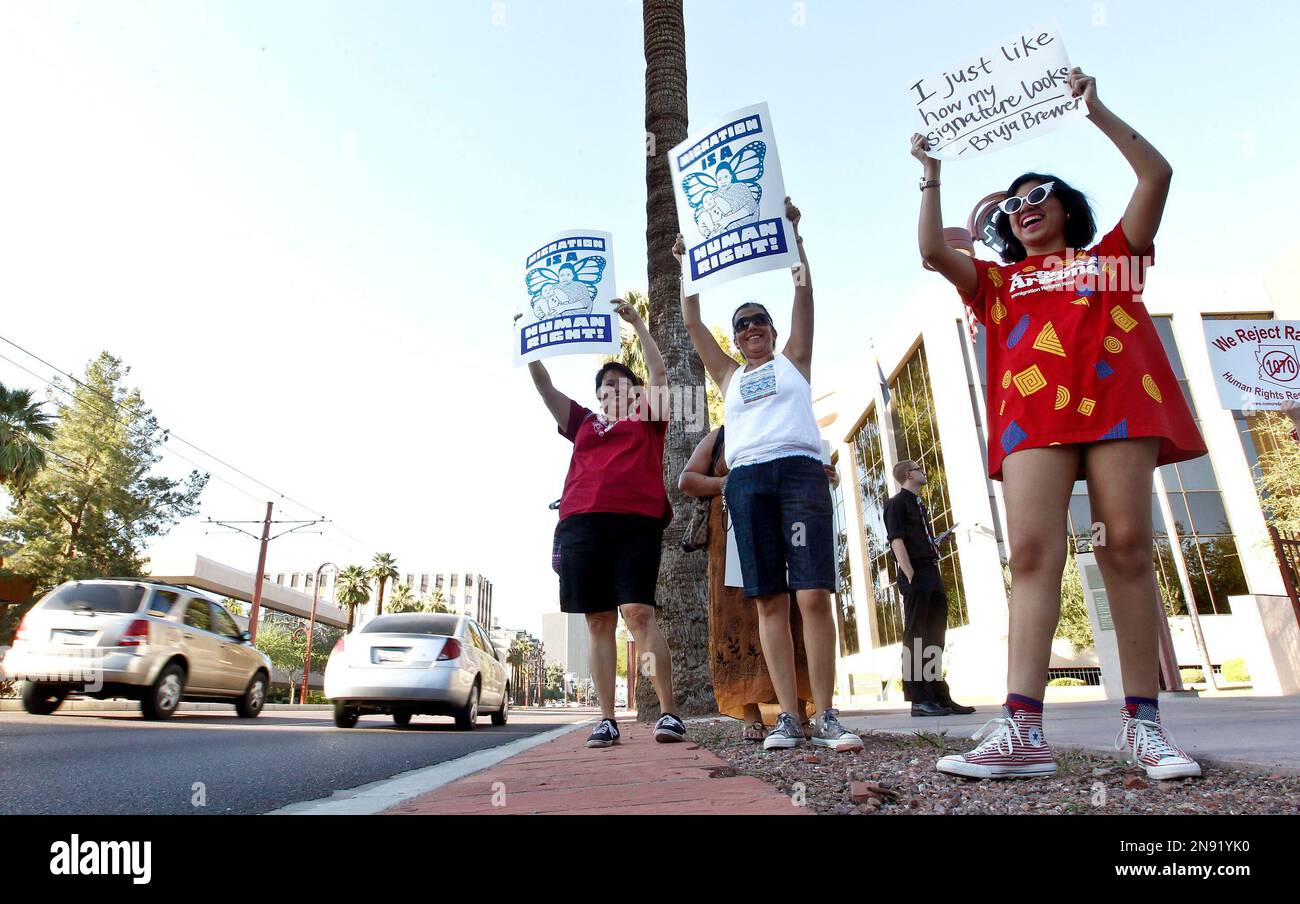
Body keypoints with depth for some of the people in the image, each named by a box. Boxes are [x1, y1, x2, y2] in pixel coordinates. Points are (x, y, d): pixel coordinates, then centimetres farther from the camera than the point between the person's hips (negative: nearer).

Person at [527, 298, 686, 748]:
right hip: (582, 522, 4)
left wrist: (636, 322, 8)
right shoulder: (583, 422, 27)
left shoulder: (647, 419, 18)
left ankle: (669, 713, -9)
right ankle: (606, 719, 3)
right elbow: (544, 385, 24)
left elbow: (660, 372, 7)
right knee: (598, 621, 0)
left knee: (638, 612, -14)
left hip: (636, 520, -3)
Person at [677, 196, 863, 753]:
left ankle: (825, 716, -5)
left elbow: (803, 293, 13)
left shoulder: (794, 361, 20)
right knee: (769, 601, -3)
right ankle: (788, 717, 0)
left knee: (814, 595, -10)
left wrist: (792, 232, 10)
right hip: (746, 479, 2)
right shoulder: (730, 376, 24)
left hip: (800, 470, -2)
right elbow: (692, 324, 22)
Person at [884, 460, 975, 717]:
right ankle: (919, 700, -5)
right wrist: (911, 577, -20)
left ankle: (940, 697, 16)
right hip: (916, 575, -9)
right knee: (916, 637, -7)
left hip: (932, 573, 9)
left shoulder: (918, 505, 23)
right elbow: (897, 540, -12)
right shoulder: (897, 503, -2)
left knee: (935, 637, 10)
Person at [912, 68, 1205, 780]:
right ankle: (1021, 728, -22)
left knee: (1128, 546, -8)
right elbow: (932, 250, 15)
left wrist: (1095, 110, 18)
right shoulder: (998, 281, 27)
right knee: (1032, 553, -15)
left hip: (1117, 407, 0)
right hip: (1033, 416, 0)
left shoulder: (1113, 256, 26)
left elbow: (1156, 174, 16)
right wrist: (932, 175, 21)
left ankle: (1142, 721, -1)